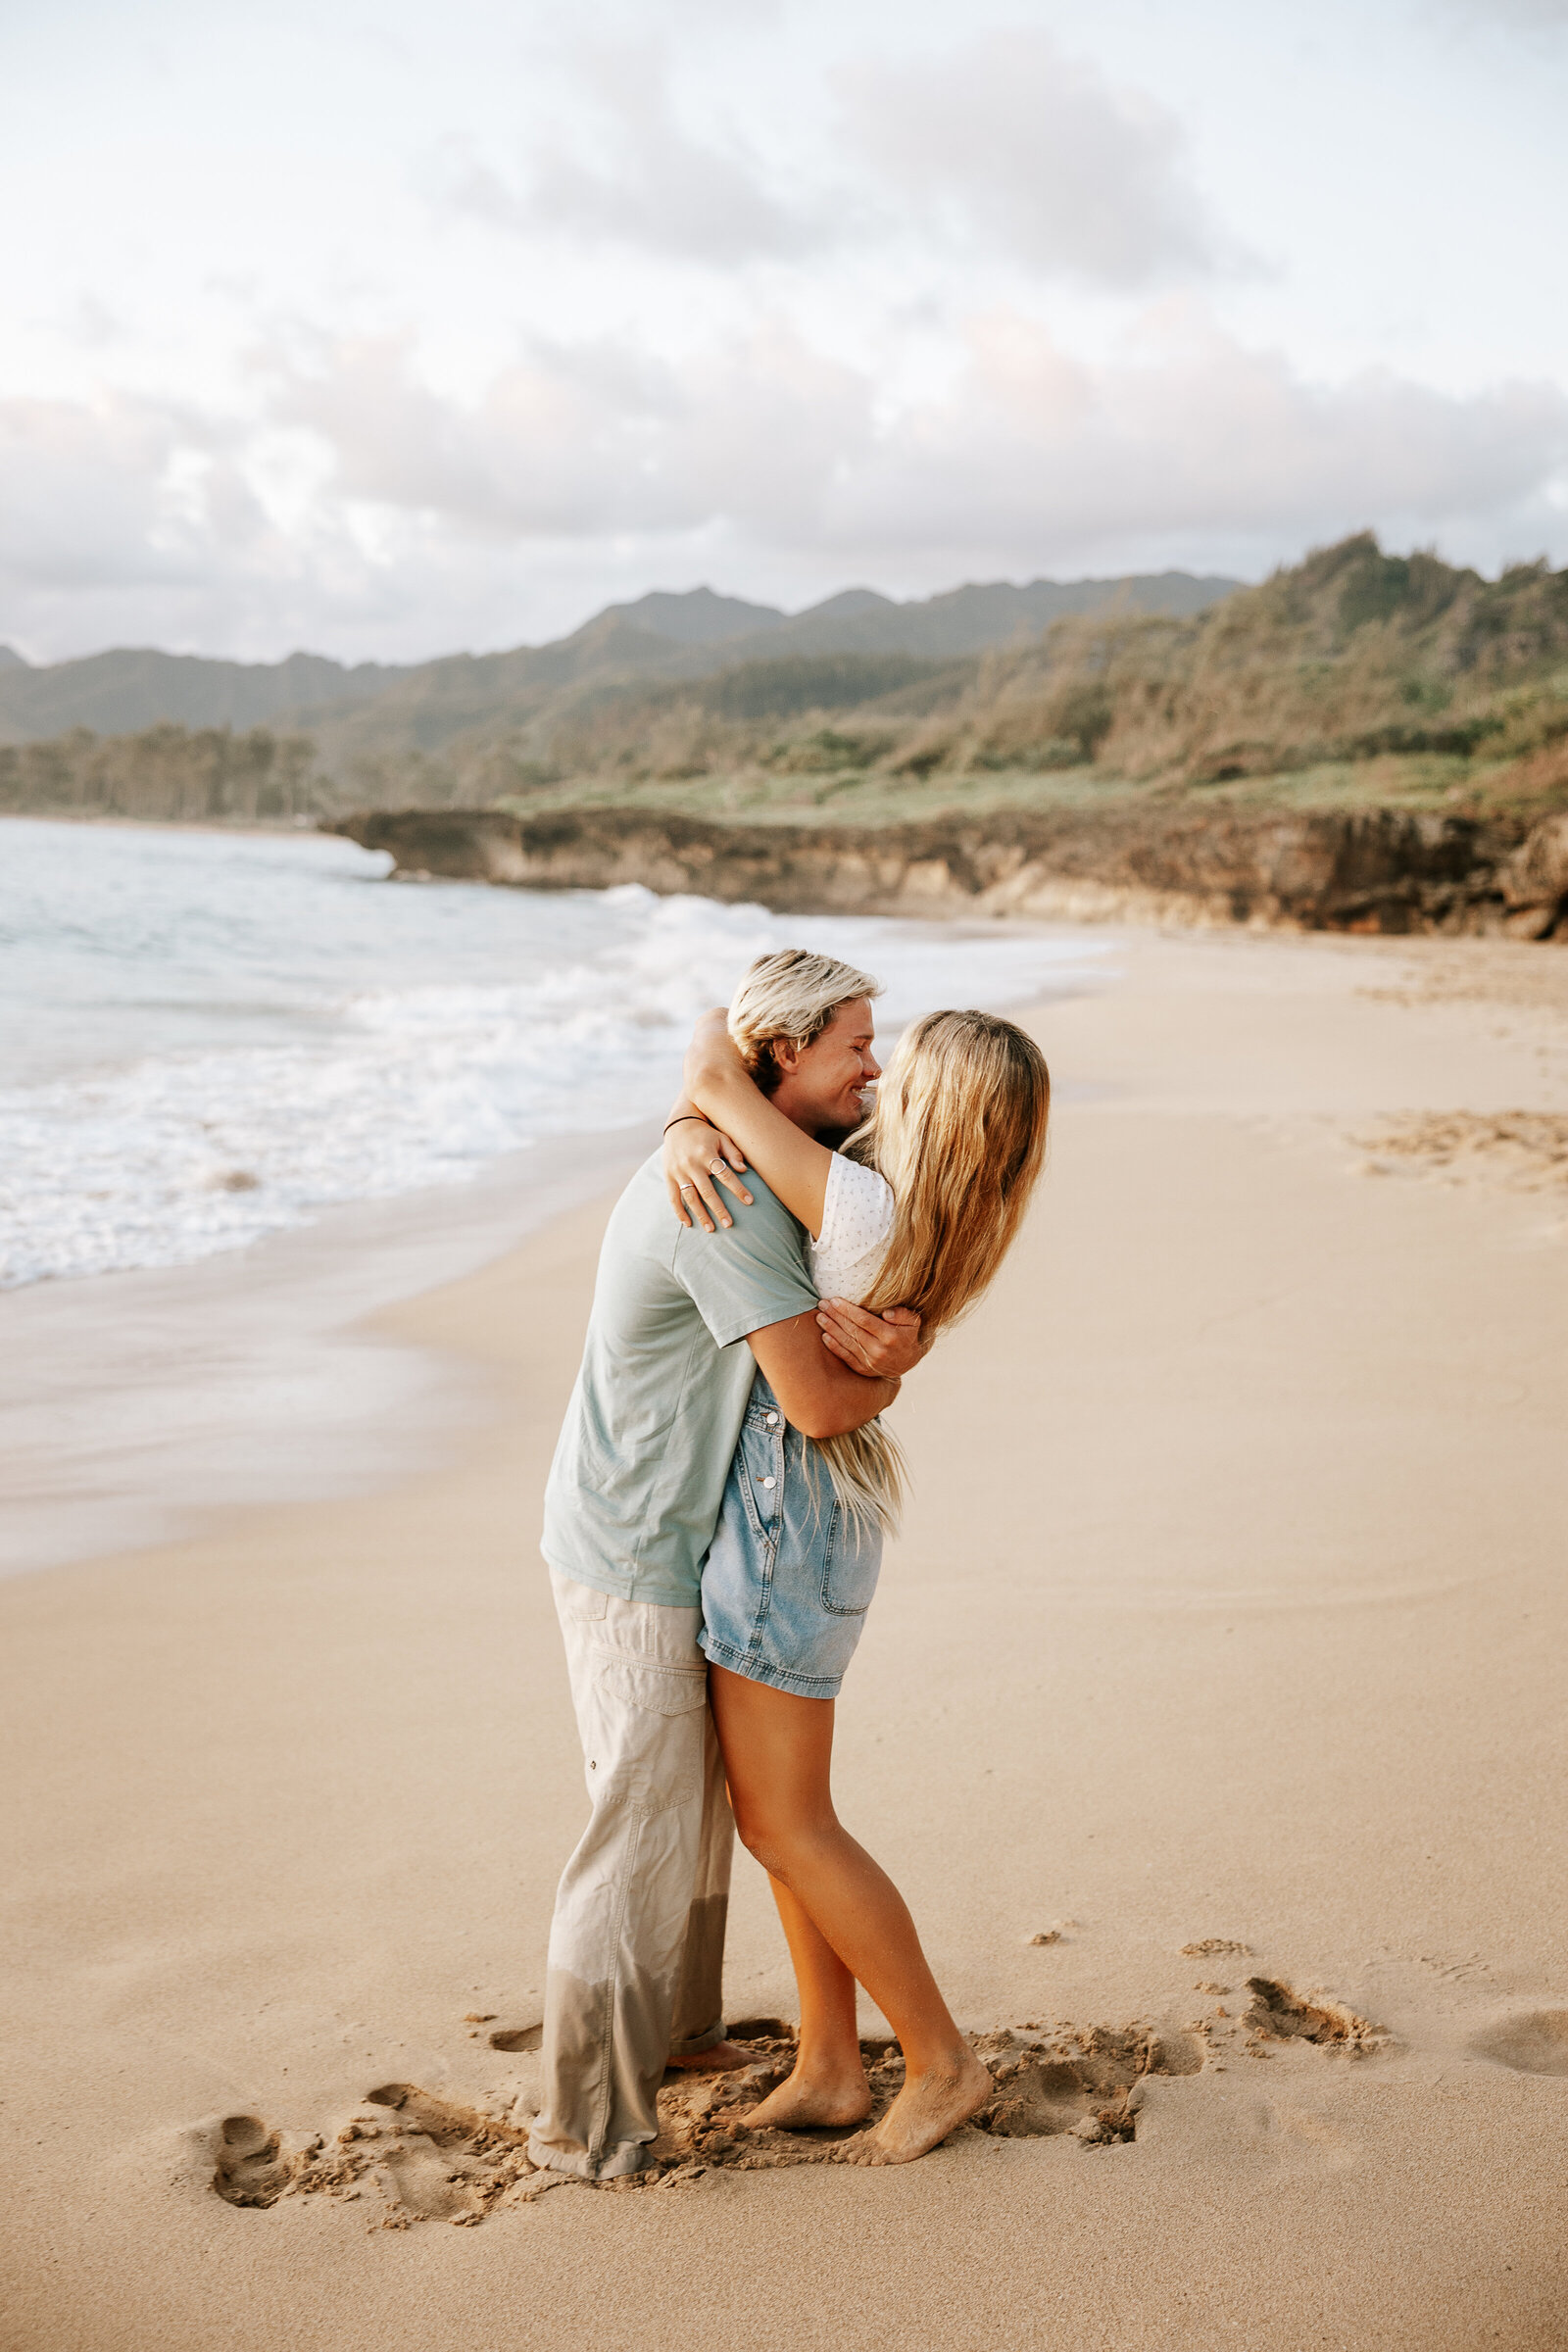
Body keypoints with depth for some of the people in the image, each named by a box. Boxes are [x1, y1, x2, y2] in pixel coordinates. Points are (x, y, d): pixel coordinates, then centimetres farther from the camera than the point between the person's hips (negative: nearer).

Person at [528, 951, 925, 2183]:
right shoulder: (726, 1197, -27)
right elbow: (818, 1403, -30)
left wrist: (892, 1338, -21)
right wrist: (883, 1381, -6)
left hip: (677, 1538, 10)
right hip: (636, 1561, -10)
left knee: (699, 1795, 23)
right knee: (645, 1830, 0)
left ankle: (673, 2022, 42)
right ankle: (588, 2124, 13)